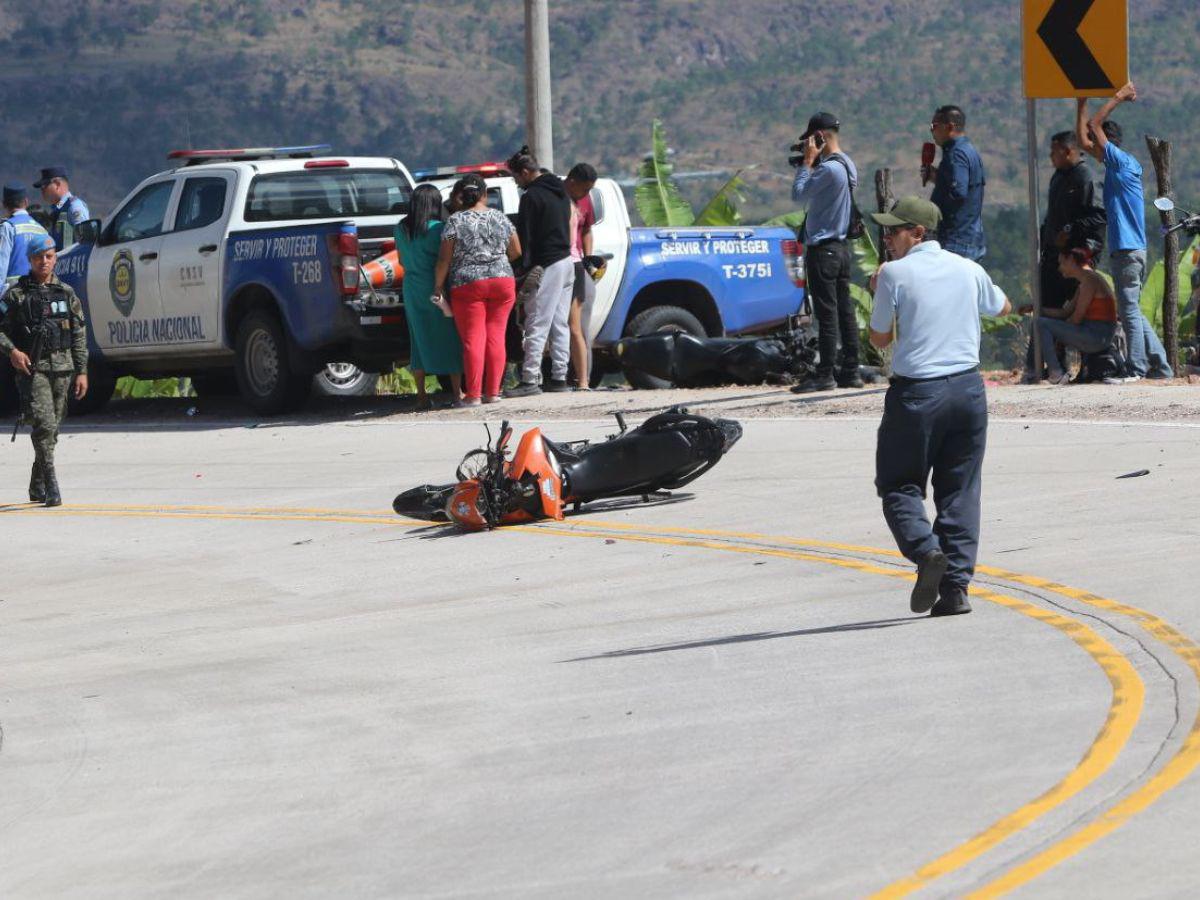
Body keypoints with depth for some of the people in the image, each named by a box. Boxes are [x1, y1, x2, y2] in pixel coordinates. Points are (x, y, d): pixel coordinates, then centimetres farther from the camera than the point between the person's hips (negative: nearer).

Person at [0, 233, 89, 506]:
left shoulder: (66, 293, 11)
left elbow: (79, 335, 13)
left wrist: (81, 371, 8)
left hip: (62, 368, 4)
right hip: (32, 368, -4)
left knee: (52, 429, 9)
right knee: (44, 425, -18)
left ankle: (37, 488, 22)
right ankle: (51, 488, -20)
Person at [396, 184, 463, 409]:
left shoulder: (401, 229, 4)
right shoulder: (437, 229, -14)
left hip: (412, 289, 5)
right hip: (435, 288, -5)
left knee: (419, 340, 10)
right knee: (449, 340, 4)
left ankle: (422, 396, 8)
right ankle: (458, 393, 5)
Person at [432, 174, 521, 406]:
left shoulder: (455, 221, -5)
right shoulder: (500, 218, 5)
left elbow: (444, 259, -7)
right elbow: (516, 252, 12)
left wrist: (438, 286, 1)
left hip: (467, 285, -3)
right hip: (502, 282, 3)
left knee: (473, 338, -2)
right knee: (495, 336, 7)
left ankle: (473, 394, -4)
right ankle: (492, 392, 6)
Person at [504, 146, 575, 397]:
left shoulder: (531, 197, -13)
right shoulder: (560, 191, 15)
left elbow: (525, 237, -14)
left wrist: (526, 269, -12)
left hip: (546, 266, -9)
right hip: (567, 261, 9)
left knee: (537, 326, -9)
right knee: (560, 324, 12)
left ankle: (530, 379, -12)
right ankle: (560, 377, 12)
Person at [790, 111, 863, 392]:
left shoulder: (829, 168, -19)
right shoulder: (847, 165, 12)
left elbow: (799, 196, -13)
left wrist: (807, 162, -6)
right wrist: (810, 163, 10)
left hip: (823, 248, -10)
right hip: (841, 246, 10)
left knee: (826, 312, -7)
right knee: (844, 309, 10)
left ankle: (825, 375, -5)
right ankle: (850, 371, 12)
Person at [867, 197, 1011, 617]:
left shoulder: (895, 274, -7)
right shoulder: (968, 270, 7)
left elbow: (879, 338, 3)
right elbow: (1003, 307, 27)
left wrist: (880, 294, 17)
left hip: (916, 392, -4)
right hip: (968, 388, 4)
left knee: (898, 485, 8)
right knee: (960, 491, 8)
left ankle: (926, 550, -18)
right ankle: (956, 586, 2)